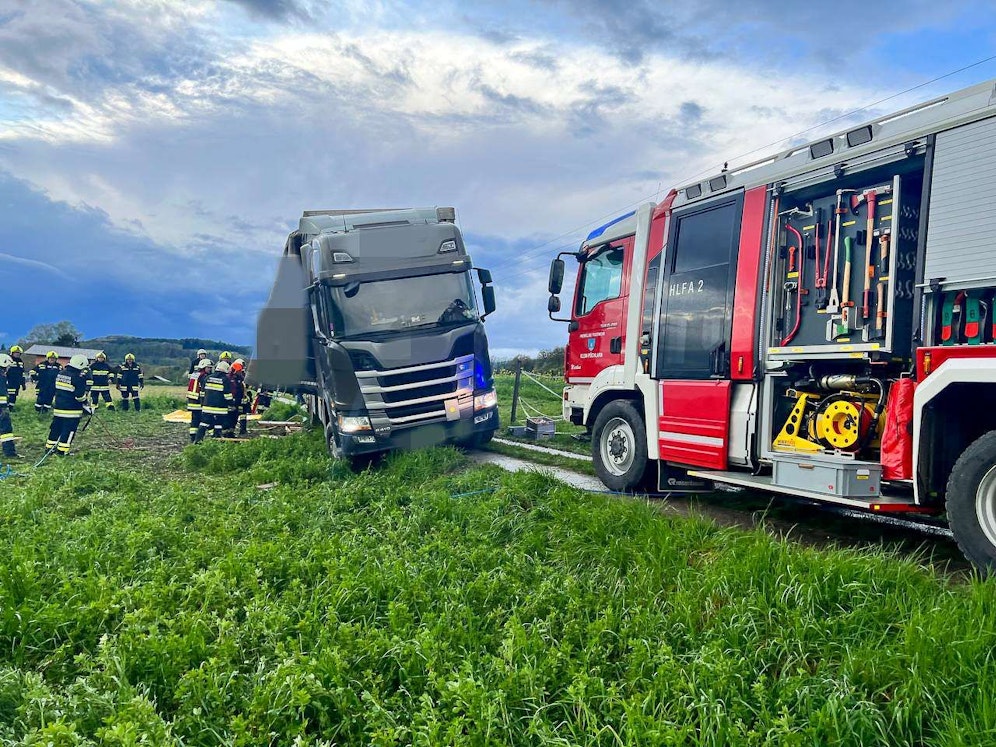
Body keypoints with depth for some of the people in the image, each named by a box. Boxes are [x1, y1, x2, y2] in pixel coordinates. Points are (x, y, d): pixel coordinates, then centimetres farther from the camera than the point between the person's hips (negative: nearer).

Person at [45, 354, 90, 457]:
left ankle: (50, 447, 25)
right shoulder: (78, 378, -17)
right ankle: (62, 450, 0)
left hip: (58, 407, 8)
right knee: (69, 430, -1)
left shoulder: (61, 373, 8)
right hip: (72, 410, -8)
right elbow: (80, 396, -17)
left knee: (56, 427, 17)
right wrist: (87, 407, -4)